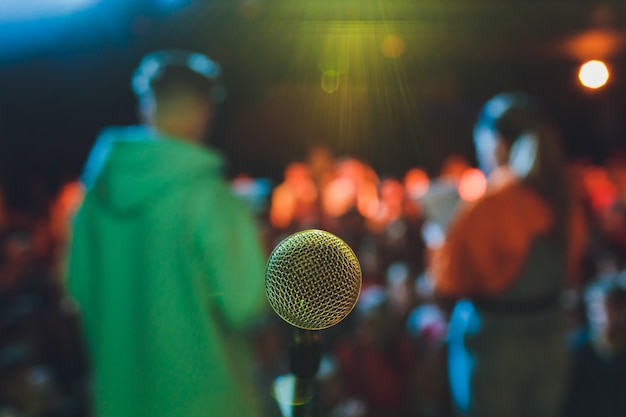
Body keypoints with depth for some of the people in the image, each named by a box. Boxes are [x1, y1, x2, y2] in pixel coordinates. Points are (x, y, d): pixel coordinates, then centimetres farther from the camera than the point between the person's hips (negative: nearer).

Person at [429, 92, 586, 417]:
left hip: (492, 347, -5)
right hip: (550, 345, 6)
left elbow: (448, 287, -13)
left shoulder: (482, 211, -21)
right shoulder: (563, 208, -3)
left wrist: (439, 243, 2)